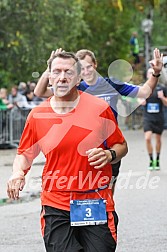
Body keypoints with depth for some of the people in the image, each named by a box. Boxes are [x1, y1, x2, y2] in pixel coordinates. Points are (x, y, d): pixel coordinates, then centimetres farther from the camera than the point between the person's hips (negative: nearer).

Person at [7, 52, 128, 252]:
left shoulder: (100, 108, -2)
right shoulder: (37, 115, 2)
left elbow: (121, 146, 9)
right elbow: (24, 154, 15)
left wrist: (109, 155, -12)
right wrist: (18, 173, -6)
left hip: (96, 205, -1)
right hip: (55, 207, 1)